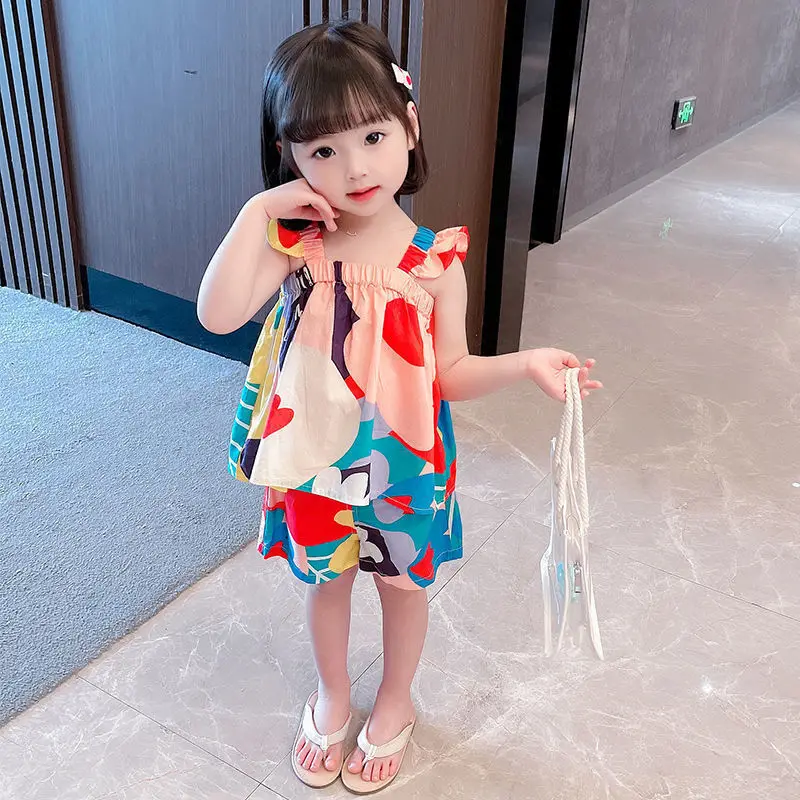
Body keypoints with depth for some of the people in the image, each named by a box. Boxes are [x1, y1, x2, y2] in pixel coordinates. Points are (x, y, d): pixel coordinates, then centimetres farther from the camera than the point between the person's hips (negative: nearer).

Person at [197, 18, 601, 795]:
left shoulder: (435, 261, -16)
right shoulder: (294, 244, -14)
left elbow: (450, 372, -8)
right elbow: (218, 315, -28)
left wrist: (525, 362, -24)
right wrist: (255, 212, -28)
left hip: (402, 465, -1)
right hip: (317, 463, 1)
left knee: (402, 583, 20)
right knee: (327, 580, 22)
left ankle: (395, 703, 49)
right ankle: (332, 695, 51)